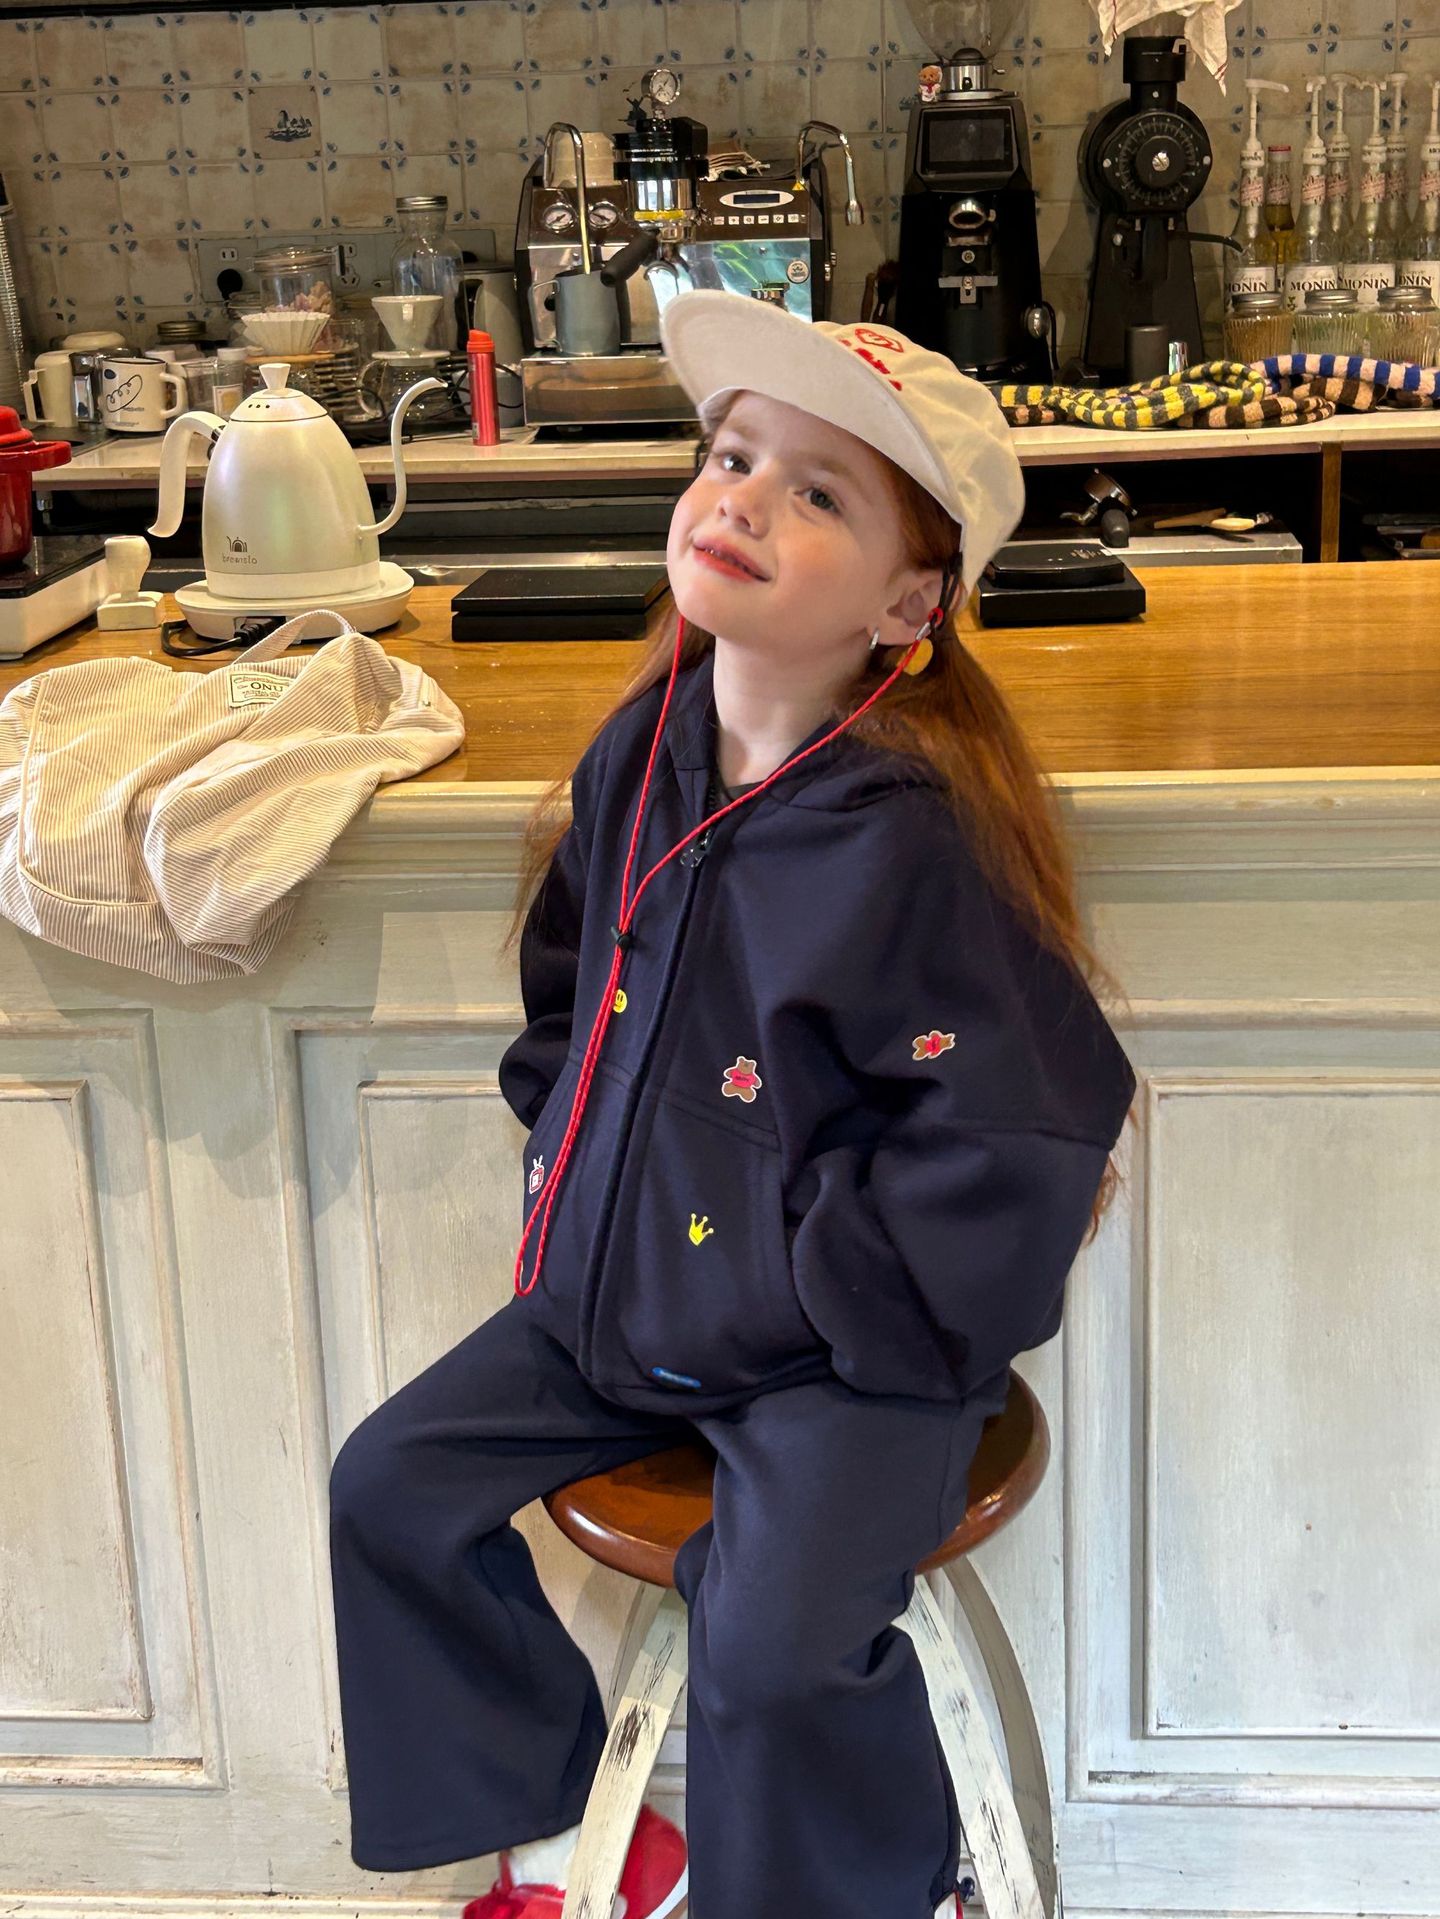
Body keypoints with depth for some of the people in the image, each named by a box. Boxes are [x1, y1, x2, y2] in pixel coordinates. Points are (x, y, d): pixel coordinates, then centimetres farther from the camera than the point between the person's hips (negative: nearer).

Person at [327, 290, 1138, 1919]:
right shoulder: (638, 757, -2)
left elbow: (1028, 1127, -25)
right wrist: (566, 1168, 9)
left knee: (771, 1648, -23)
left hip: (848, 1353, -7)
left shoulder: (918, 832, -25)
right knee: (390, 1490, 8)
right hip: (625, 1292, 8)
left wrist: (827, 1291, -18)